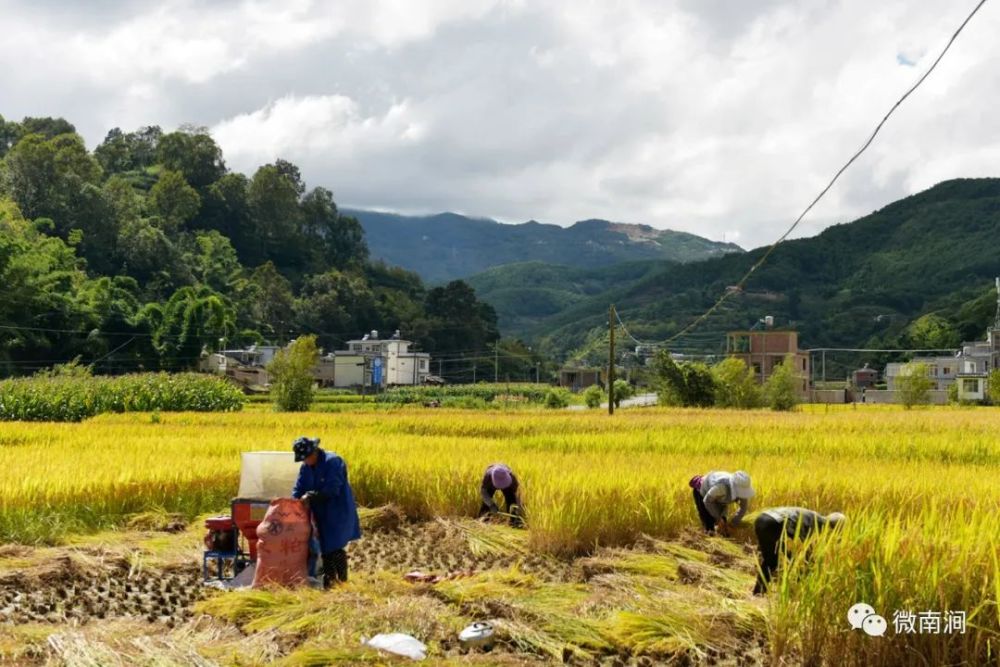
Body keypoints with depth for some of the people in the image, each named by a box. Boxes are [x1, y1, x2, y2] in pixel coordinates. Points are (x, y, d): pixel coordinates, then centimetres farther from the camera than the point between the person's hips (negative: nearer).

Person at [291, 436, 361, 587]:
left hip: (338, 512, -8)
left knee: (336, 548, -8)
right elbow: (298, 489, 8)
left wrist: (311, 495, -23)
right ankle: (327, 582, 18)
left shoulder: (332, 461, -17)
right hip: (322, 514, 8)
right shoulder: (306, 467, 7)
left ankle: (342, 581, 1)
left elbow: (332, 489, -22)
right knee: (325, 548, 11)